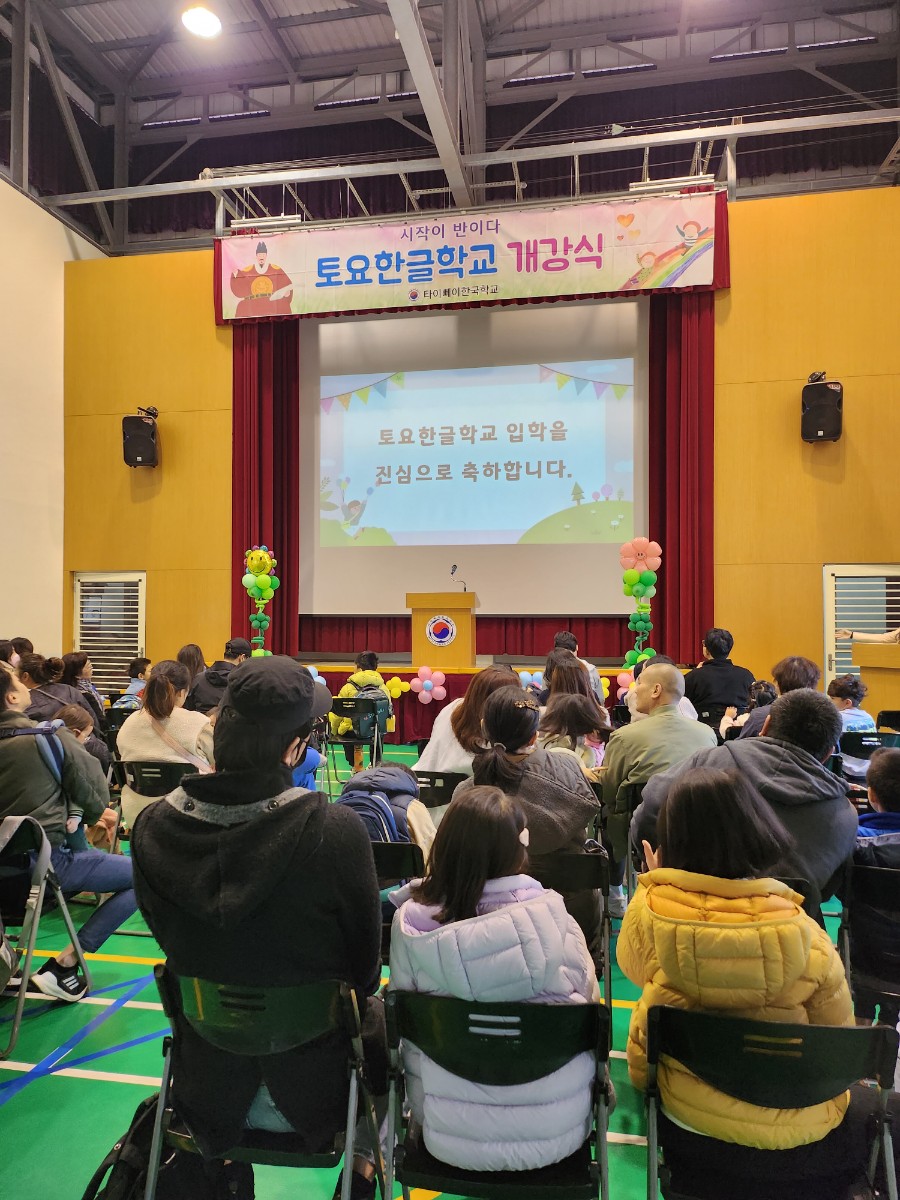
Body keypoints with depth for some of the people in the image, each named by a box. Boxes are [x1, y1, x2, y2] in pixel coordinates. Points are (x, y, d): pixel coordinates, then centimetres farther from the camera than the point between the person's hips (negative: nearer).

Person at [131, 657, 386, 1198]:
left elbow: (171, 941, -1)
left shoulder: (153, 827, -19)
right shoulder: (336, 829, -30)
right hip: (313, 1083, -3)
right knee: (376, 1010, 28)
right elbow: (365, 965, -13)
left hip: (205, 1082, 3)